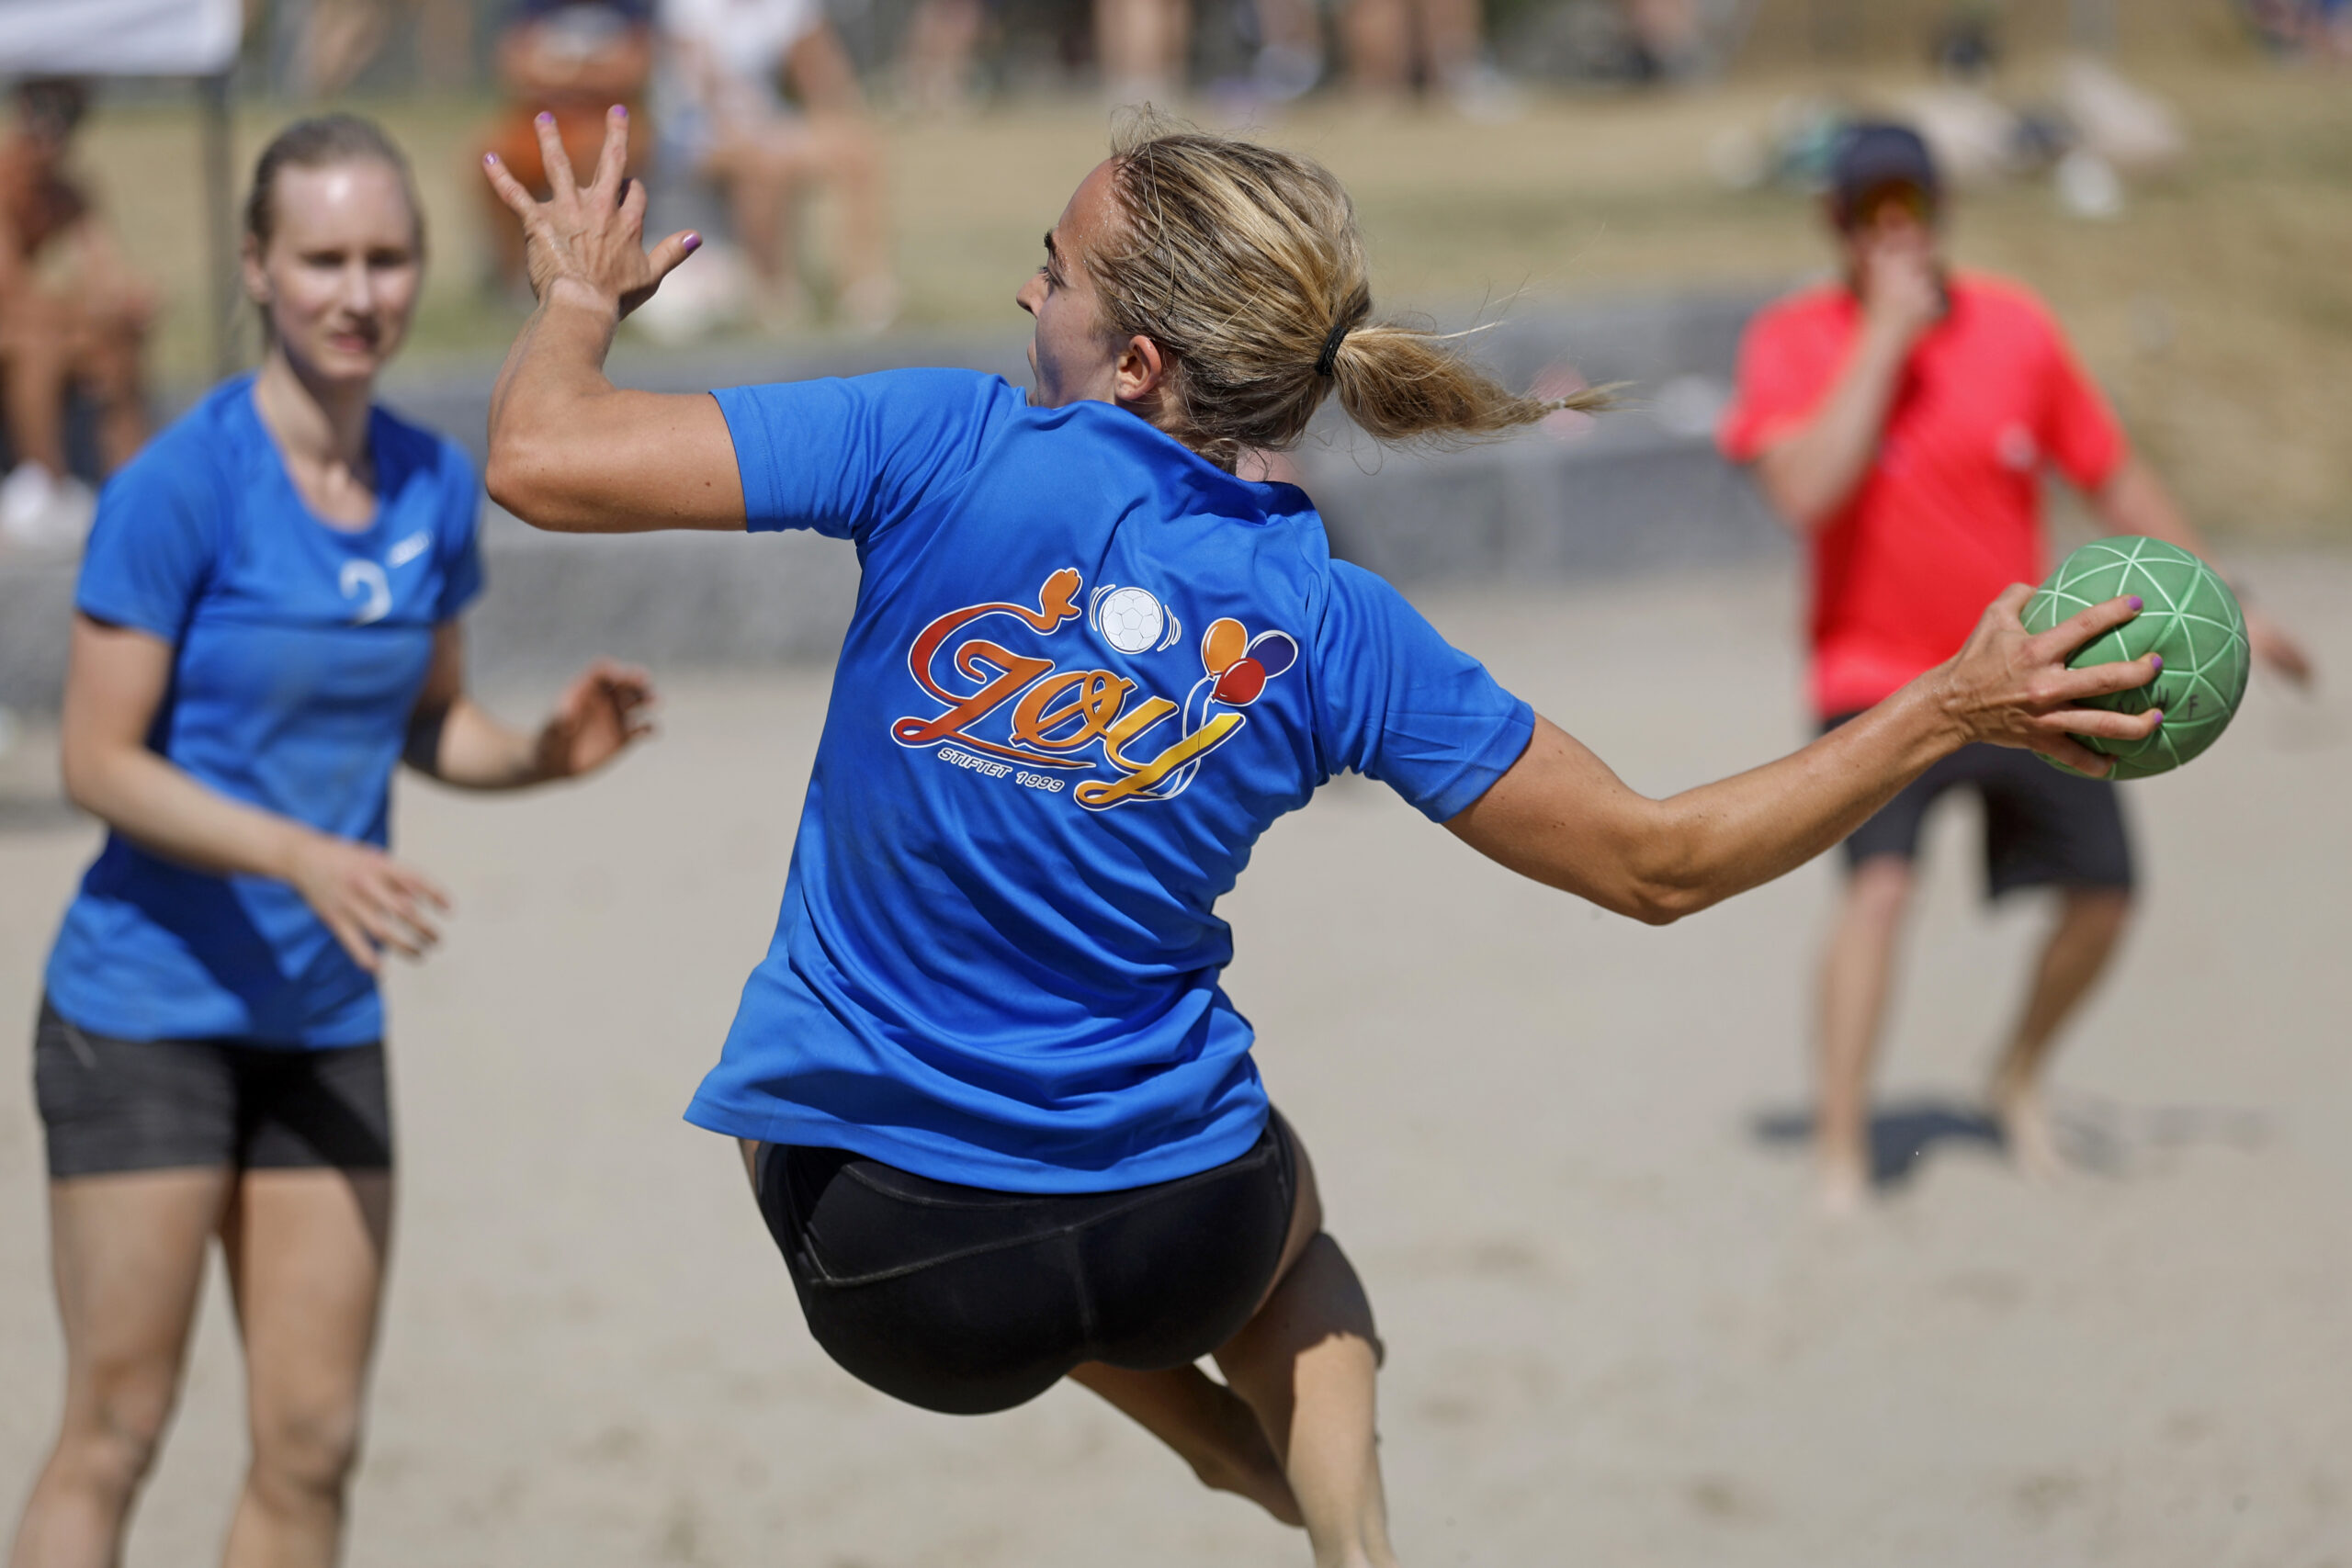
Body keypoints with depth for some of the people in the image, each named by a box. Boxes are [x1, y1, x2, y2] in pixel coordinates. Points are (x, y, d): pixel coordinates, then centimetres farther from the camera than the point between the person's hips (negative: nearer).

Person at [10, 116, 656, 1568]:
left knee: (314, 1445, 6)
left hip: (325, 1026, 6)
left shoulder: (436, 487, 2)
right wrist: (304, 856, -26)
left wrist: (547, 751, -7)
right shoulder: (178, 488, -15)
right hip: (147, 1013, -5)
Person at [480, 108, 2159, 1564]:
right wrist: (1954, 710, 5)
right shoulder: (1330, 627, -9)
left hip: (885, 1268, -2)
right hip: (1174, 1244, 2)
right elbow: (1658, 860, -2)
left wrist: (581, 299, 4)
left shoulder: (953, 447, -17)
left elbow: (546, 462, -18)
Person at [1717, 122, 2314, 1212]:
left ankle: (2020, 1073, 32)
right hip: (1877, 679, -4)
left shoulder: (2014, 328, -2)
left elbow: (2114, 480, 8)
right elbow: (1804, 491, -28)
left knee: (2103, 894, 4)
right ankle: (1840, 1152, -18)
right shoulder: (1794, 342, -10)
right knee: (1879, 881, -24)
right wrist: (1885, 336, -26)